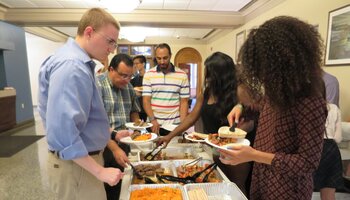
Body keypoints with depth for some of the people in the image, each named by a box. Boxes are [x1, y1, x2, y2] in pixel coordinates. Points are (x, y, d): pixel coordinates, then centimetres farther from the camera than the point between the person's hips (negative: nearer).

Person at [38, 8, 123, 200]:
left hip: (84, 158, 10)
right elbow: (63, 130, -31)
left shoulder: (77, 62, 9)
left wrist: (110, 135, 18)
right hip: (76, 164, -10)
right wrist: (100, 171, -25)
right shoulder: (72, 66, -24)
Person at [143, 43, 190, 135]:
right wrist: (152, 120, -16)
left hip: (174, 124, 0)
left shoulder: (182, 75, 0)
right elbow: (146, 100, -3)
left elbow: (184, 102, 0)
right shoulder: (149, 74, 0)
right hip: (154, 124, 0)